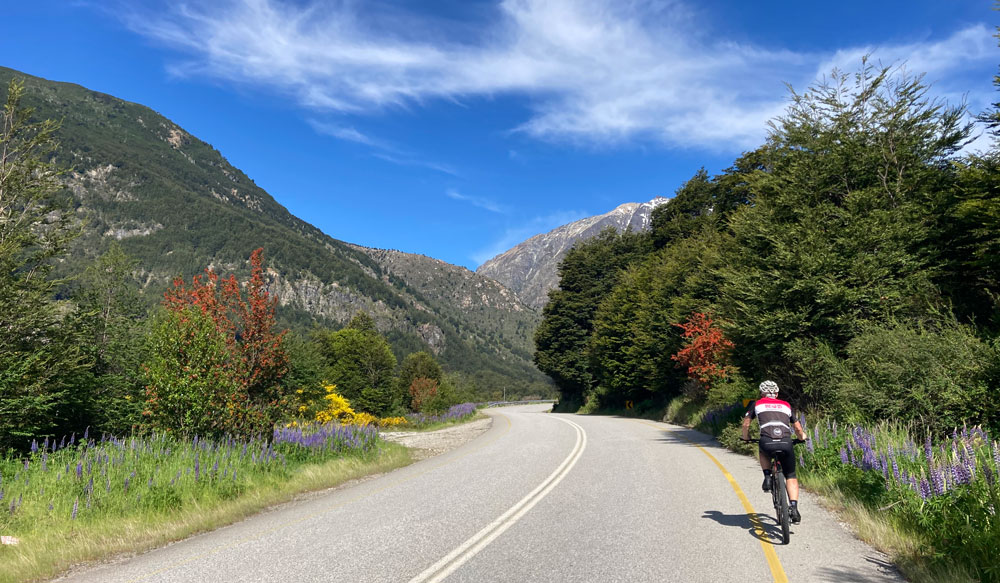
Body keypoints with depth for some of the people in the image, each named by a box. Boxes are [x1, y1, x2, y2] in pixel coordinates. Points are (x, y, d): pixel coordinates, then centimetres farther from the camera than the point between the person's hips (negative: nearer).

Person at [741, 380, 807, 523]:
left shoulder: (756, 404, 23)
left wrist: (746, 438, 41)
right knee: (791, 476, 19)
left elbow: (746, 424, 22)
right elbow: (798, 429, 33)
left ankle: (767, 478, 16)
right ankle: (794, 508, 4)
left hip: (767, 443, -1)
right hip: (786, 443, 1)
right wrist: (802, 436, 55)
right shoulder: (786, 405, 28)